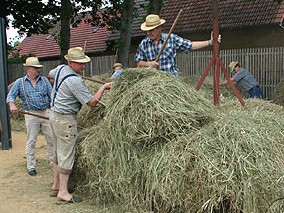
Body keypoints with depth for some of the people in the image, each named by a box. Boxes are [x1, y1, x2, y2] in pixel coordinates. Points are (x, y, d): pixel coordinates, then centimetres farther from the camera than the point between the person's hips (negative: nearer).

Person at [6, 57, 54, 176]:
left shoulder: (44, 80, 10)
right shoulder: (20, 82, 5)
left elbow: (52, 95, 8)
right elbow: (10, 96, -1)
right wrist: (12, 105, -23)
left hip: (46, 113, 2)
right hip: (31, 115, -2)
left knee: (52, 139, 5)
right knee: (31, 141, 3)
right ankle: (31, 166, 12)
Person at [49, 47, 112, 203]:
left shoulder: (61, 69, 4)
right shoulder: (75, 81, -24)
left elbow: (51, 74, 29)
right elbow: (92, 102, -22)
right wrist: (104, 87, -10)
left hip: (55, 114, 10)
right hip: (65, 119, -10)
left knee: (58, 152, 18)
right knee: (66, 155, -4)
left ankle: (57, 183, 29)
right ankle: (63, 192, 1)